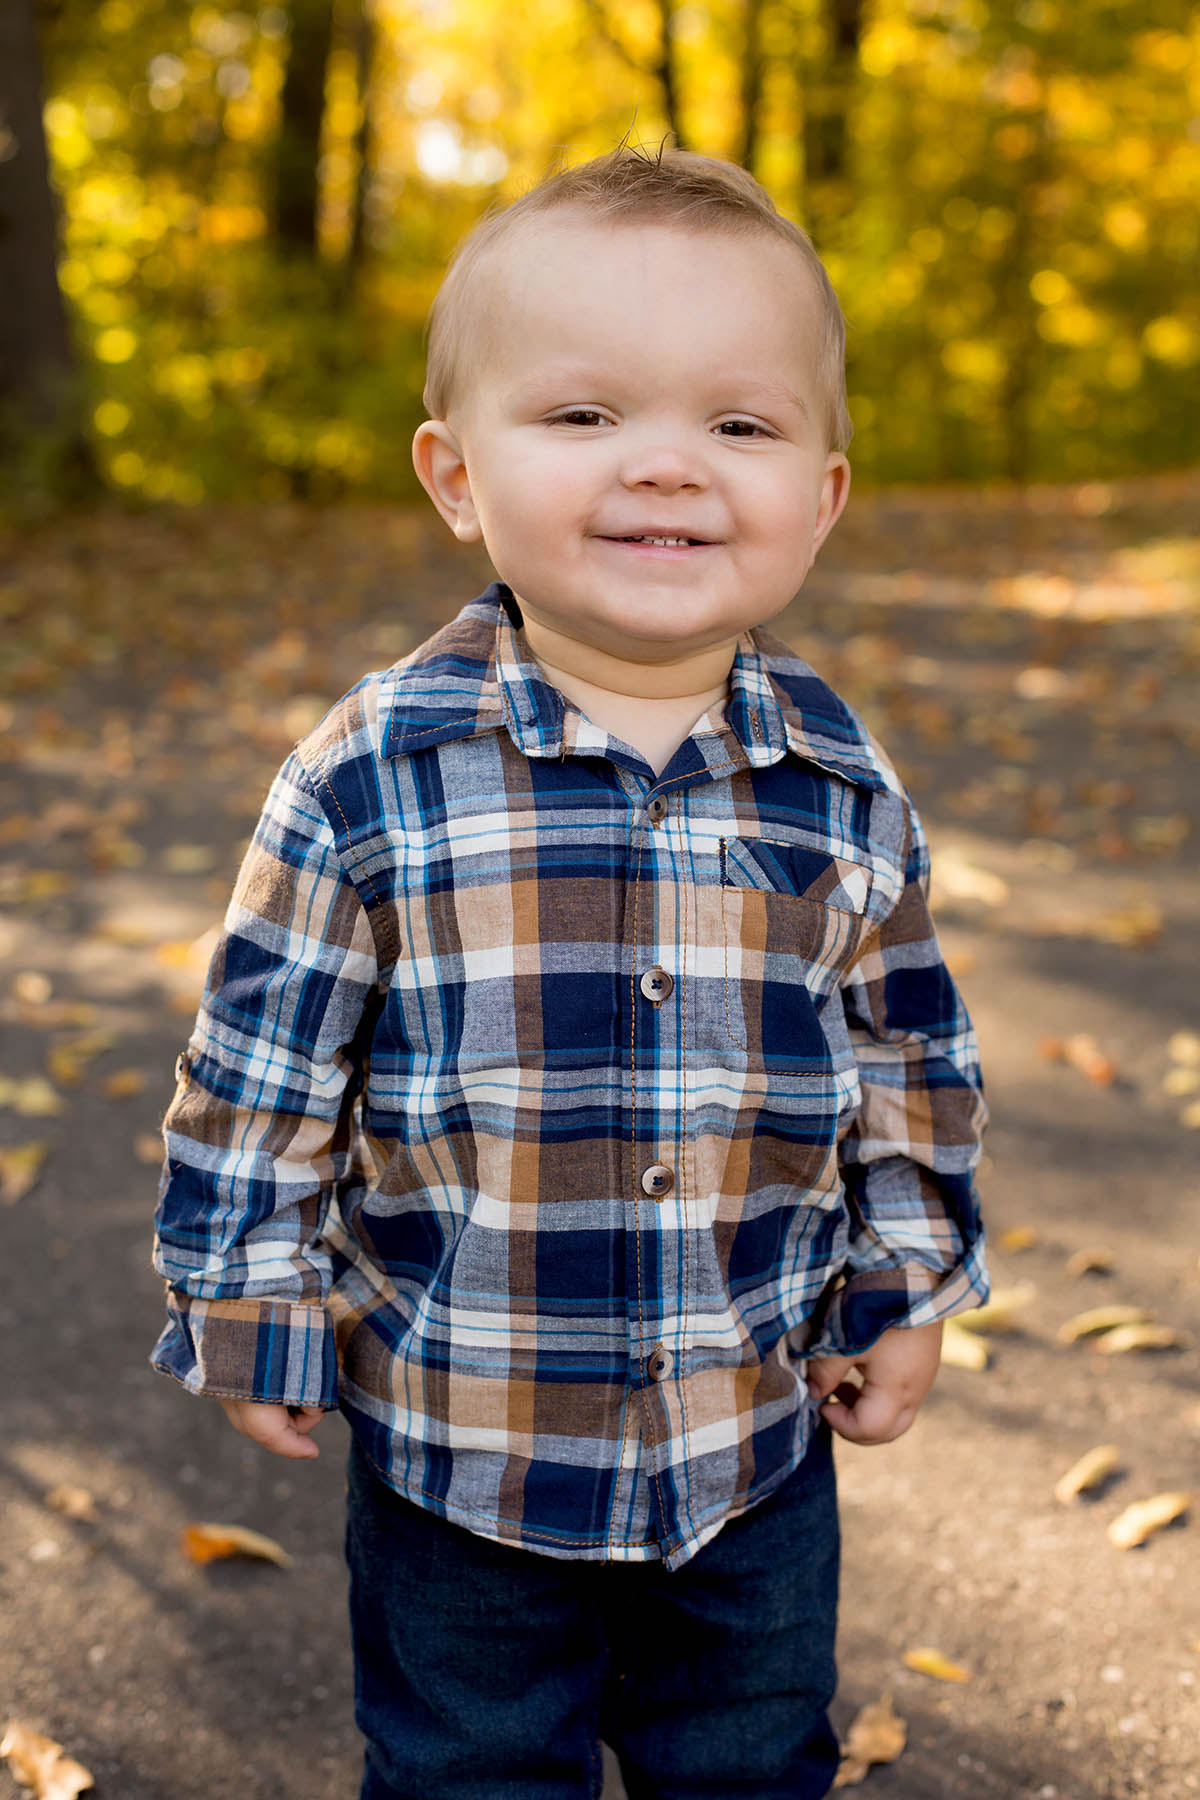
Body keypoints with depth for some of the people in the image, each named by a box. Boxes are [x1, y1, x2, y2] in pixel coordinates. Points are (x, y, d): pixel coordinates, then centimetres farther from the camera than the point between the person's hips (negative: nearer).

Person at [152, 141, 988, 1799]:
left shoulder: (846, 794, -8)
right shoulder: (371, 778, -17)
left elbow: (911, 1057, 6)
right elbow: (262, 1065, -8)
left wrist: (905, 1288, 9)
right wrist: (253, 1316, -3)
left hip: (760, 1443, 2)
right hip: (458, 1434, -2)